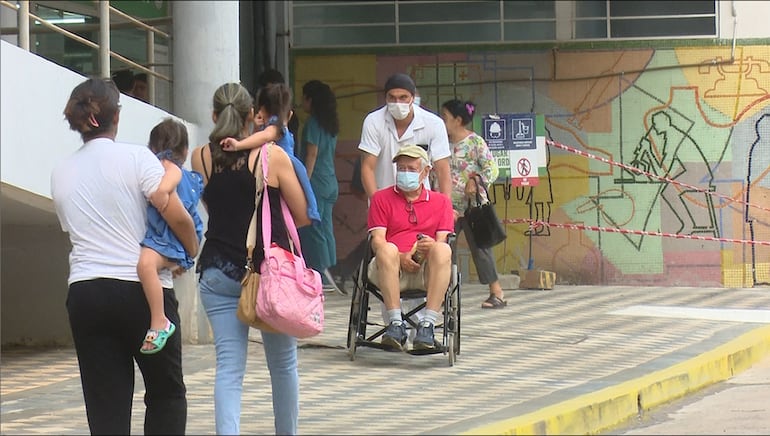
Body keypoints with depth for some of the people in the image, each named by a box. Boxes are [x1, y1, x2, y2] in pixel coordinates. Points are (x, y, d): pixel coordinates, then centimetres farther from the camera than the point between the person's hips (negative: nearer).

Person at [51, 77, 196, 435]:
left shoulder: (61, 174, 9)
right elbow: (177, 217, -12)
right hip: (143, 288, -3)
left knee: (106, 405, 3)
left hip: (85, 293, 4)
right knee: (166, 392, 12)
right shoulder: (136, 158, -6)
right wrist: (191, 250, 6)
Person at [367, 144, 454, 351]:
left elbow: (443, 241, 8)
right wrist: (401, 258, -15)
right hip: (391, 271, -1)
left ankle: (427, 324, -39)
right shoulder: (381, 198, 17)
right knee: (387, 250, -35)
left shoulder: (441, 201, 21)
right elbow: (377, 241, 5)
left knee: (443, 250, -33)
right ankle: (396, 324, -38)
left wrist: (432, 247, -18)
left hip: (427, 271, 1)